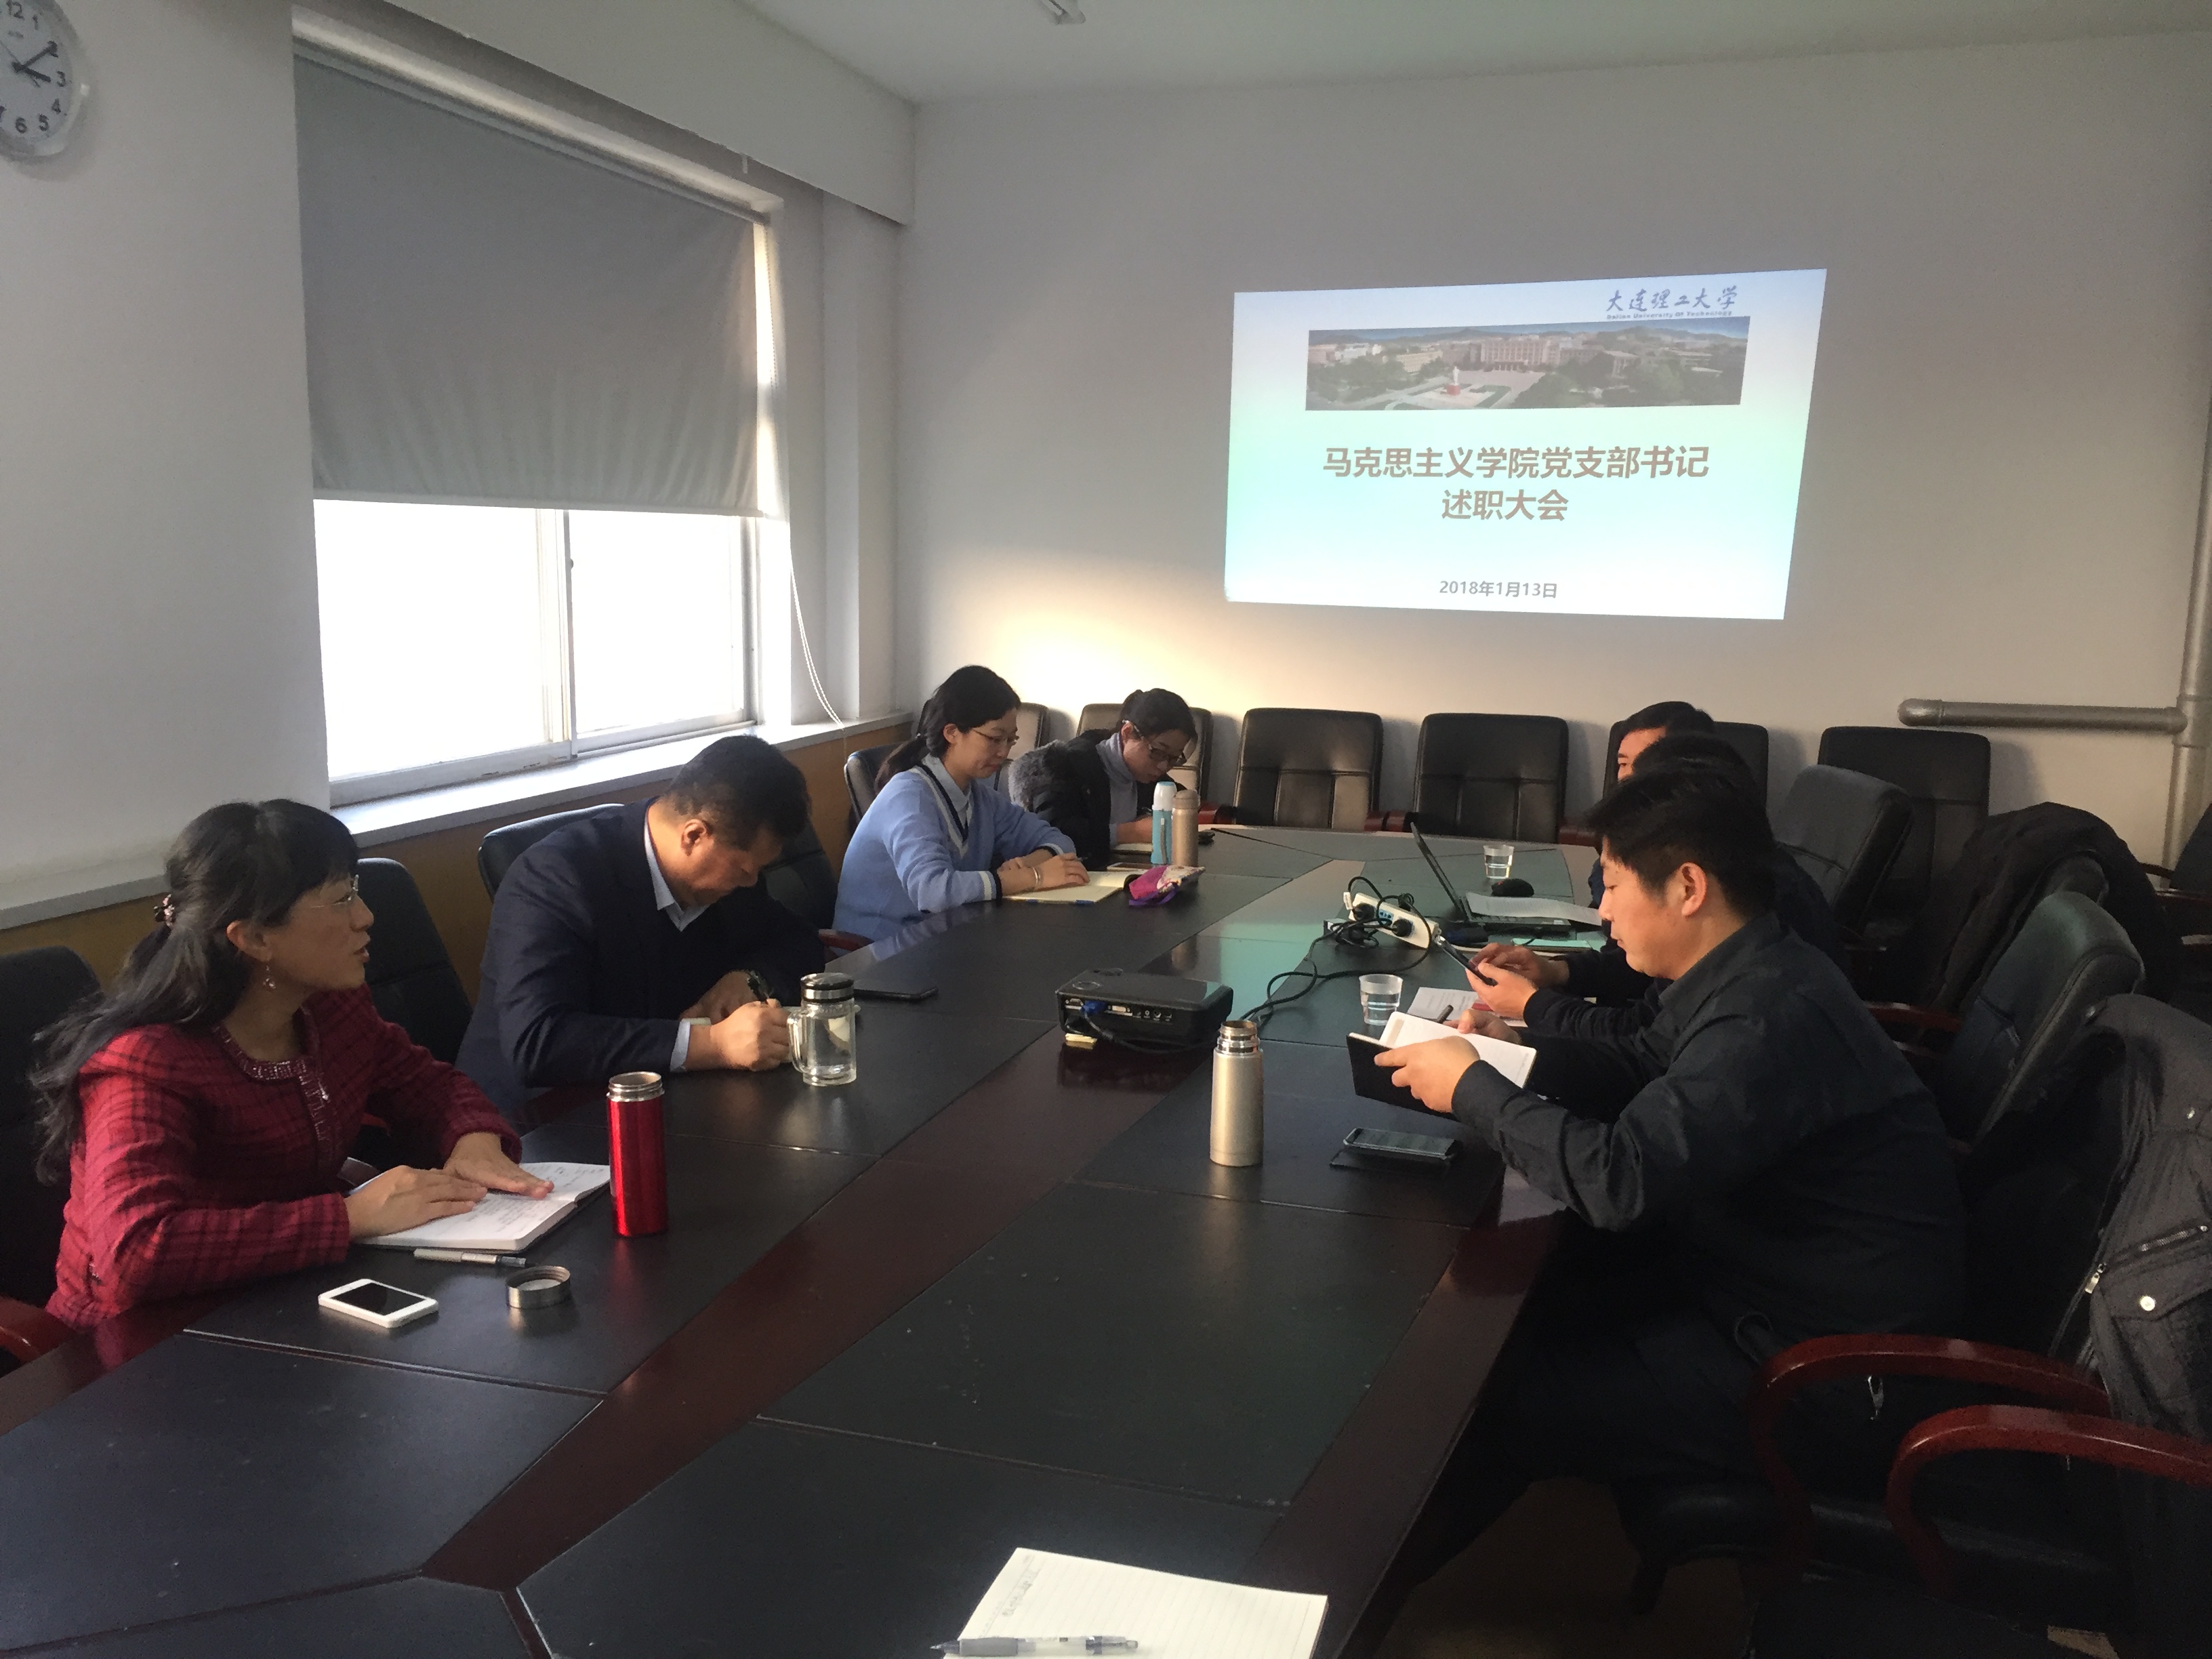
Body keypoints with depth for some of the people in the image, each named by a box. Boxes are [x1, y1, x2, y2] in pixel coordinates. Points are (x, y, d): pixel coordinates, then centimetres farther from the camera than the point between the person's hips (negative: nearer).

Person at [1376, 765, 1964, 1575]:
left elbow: (1617, 1179, -37)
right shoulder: (1752, 974, 1)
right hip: (1763, 1272, 10)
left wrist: (1472, 1089, -22)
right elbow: (1642, 1067, 16)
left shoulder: (1768, 1017, -31)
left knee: (1504, 1401, -9)